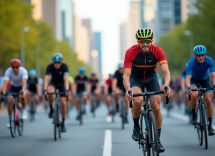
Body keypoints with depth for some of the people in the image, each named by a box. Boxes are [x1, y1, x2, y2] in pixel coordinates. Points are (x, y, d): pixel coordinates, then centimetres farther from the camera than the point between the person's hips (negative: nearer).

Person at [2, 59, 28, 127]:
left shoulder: (23, 71, -33)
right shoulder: (8, 71, -29)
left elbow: (24, 82, -46)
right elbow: (5, 83, -37)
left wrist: (23, 91, -64)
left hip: (21, 86, -2)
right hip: (13, 86, 2)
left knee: (21, 96, -33)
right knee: (9, 100, -20)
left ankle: (24, 110, -4)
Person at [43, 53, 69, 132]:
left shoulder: (64, 66, -29)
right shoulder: (50, 67, -26)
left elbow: (66, 79, -40)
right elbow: (46, 79, -35)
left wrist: (67, 90, -54)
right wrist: (45, 90, -50)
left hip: (62, 84, 0)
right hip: (53, 82, 0)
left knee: (63, 103, -11)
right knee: (50, 92, -35)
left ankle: (63, 123, 6)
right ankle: (51, 109, -10)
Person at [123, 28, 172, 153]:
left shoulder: (158, 51, -26)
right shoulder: (131, 52, -29)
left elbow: (166, 72, -33)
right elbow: (126, 75, -32)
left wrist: (166, 86, -54)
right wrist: (128, 89, -52)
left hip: (151, 78, 2)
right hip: (136, 78, -2)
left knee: (156, 108, -8)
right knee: (138, 100, -31)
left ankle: (158, 139, 9)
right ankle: (136, 127, -5)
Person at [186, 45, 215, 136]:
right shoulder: (191, 62, -31)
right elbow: (188, 78, -38)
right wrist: (188, 87, -57)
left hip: (205, 80, 2)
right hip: (194, 80, -2)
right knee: (194, 95, -33)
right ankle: (193, 115, -7)